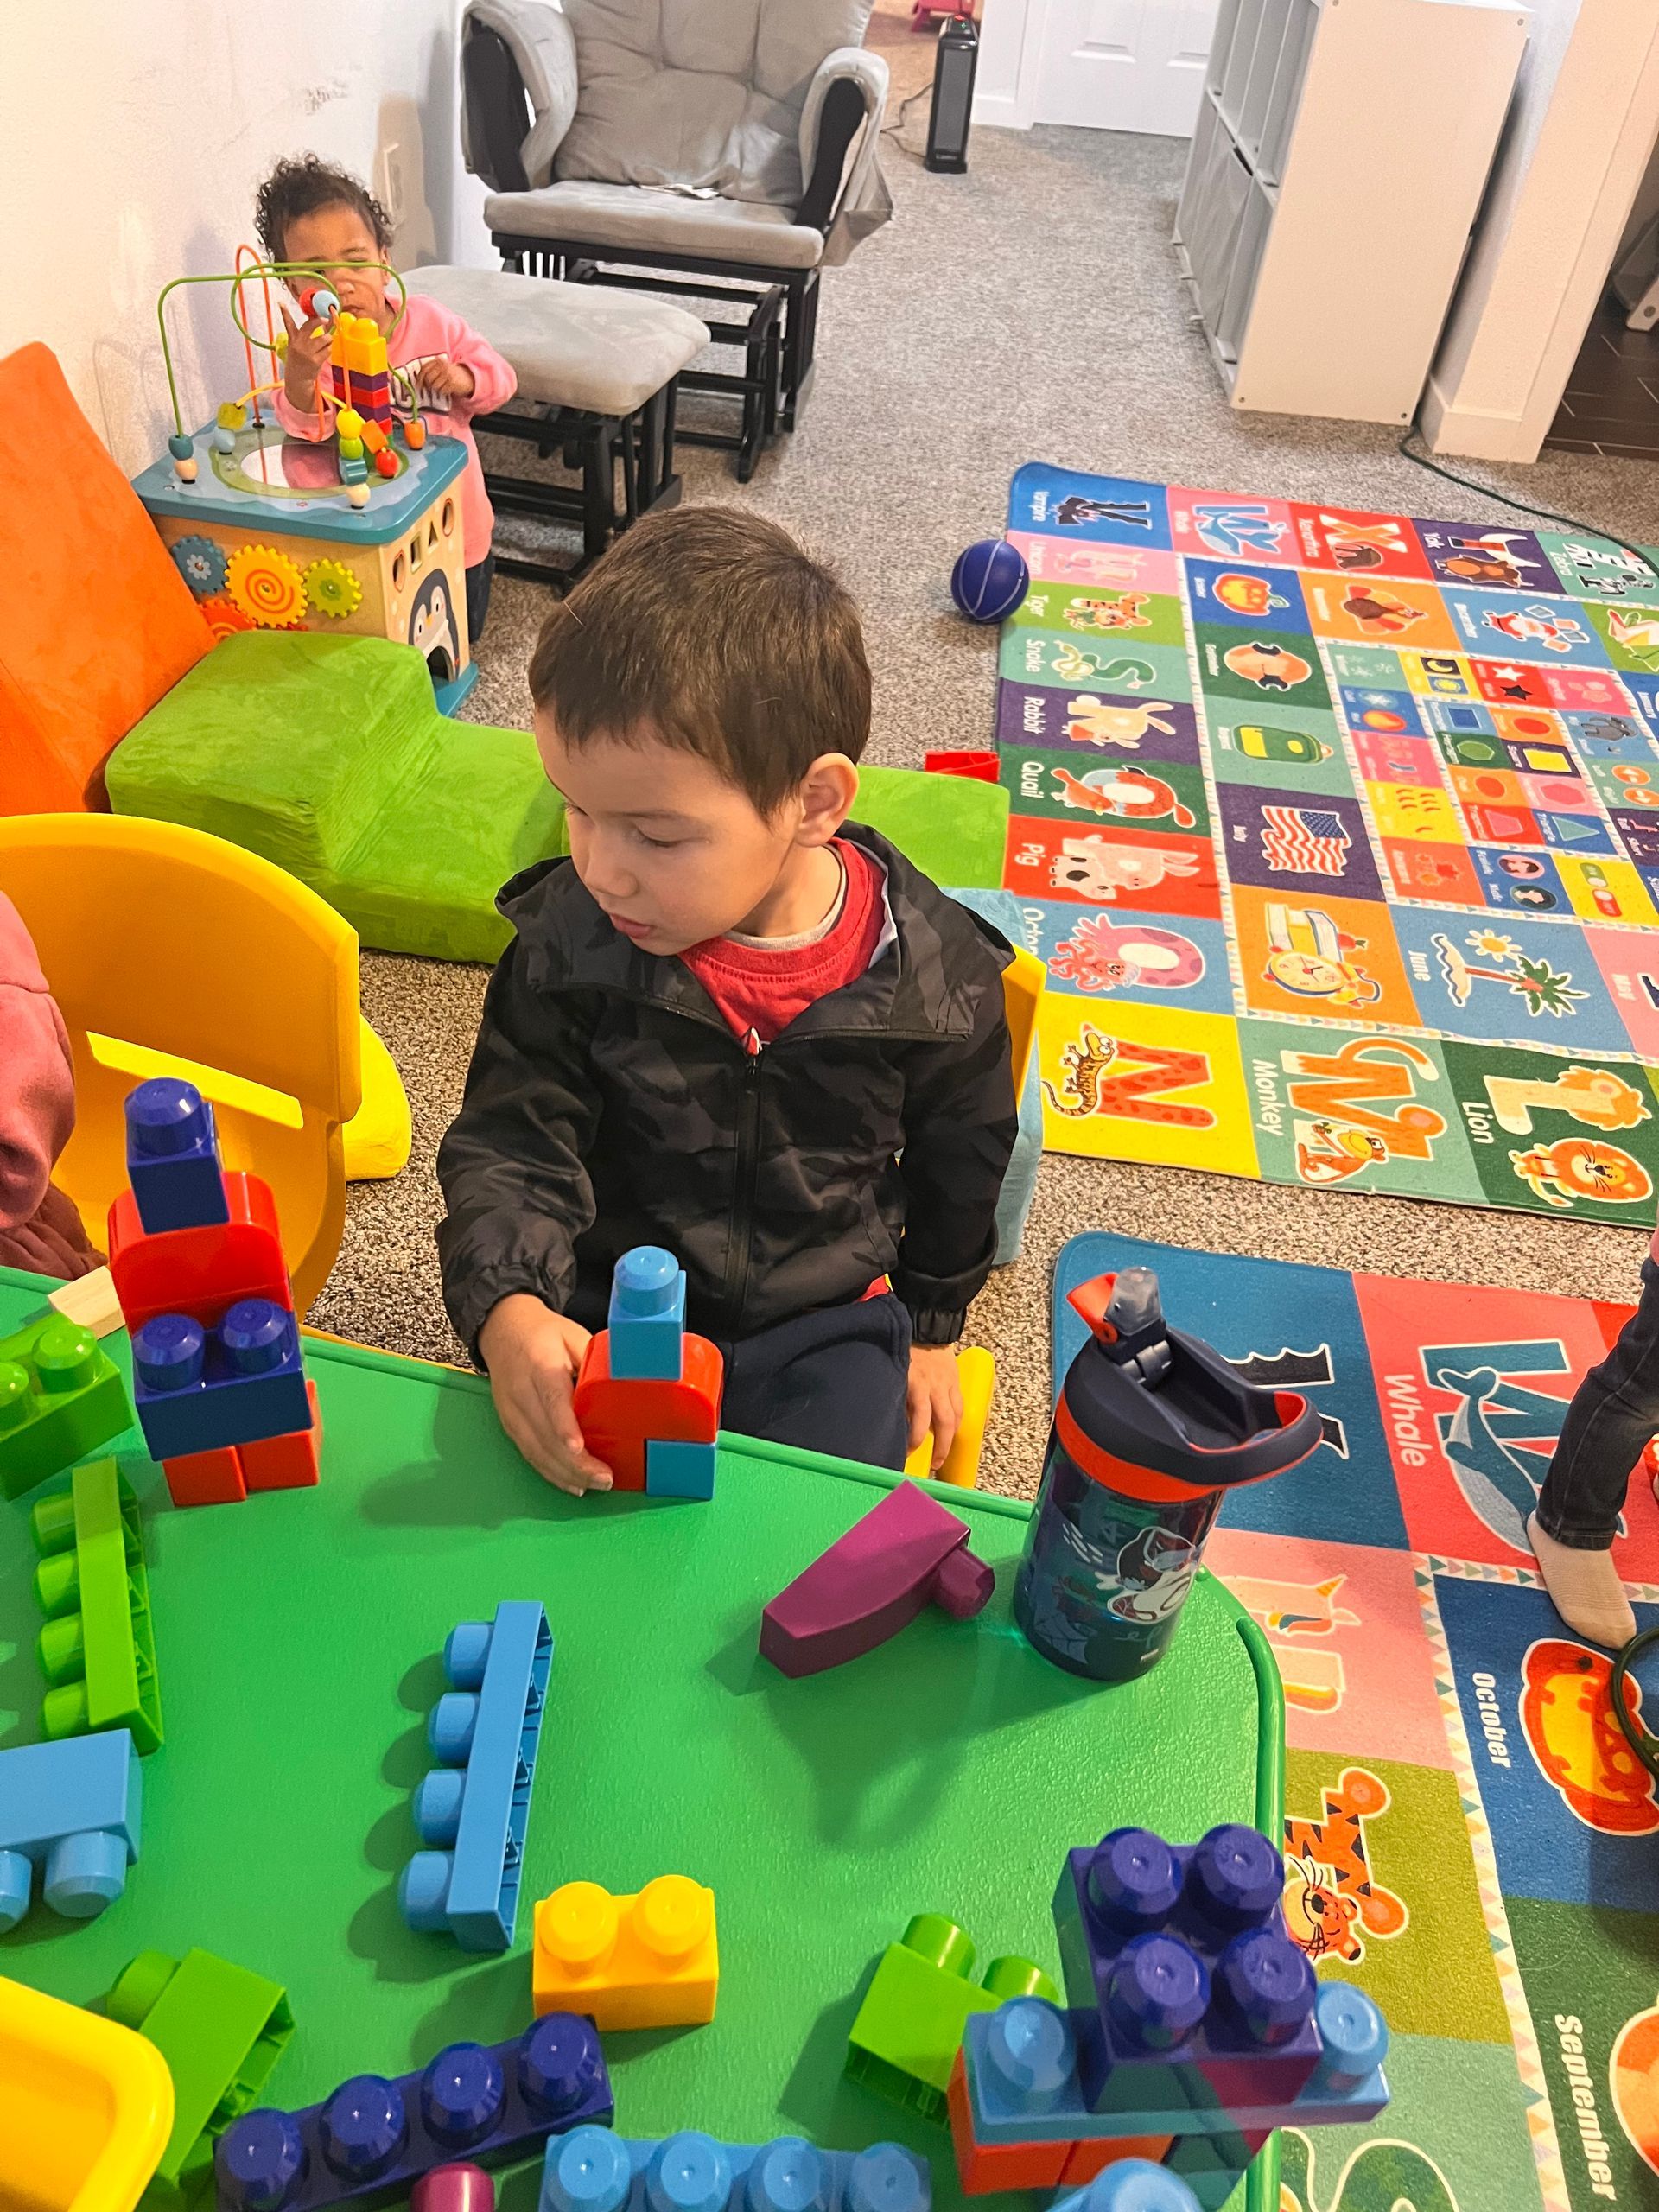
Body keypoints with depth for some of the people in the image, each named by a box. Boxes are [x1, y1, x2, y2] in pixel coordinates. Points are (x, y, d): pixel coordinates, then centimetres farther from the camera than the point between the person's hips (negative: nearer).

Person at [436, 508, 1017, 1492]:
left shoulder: (937, 977, -15)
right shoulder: (573, 938, -15)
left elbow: (959, 1167, 3)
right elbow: (511, 1142, -11)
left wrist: (929, 1325, 16)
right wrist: (508, 1310, -31)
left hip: (827, 1320, 0)